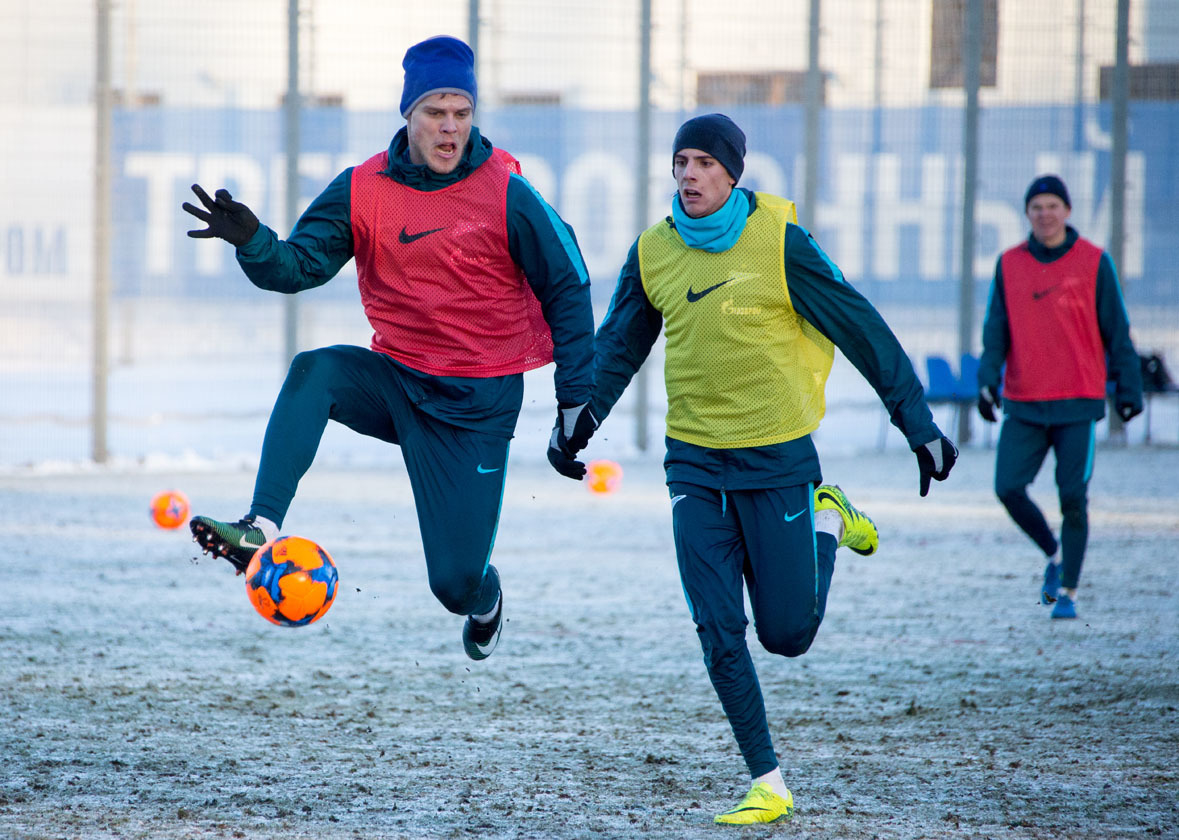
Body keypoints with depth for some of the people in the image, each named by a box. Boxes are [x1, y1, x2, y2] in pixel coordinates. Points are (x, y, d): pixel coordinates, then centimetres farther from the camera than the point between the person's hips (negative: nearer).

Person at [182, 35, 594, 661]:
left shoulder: (507, 195, -11)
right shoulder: (362, 191, -5)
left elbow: (566, 286, -2)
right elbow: (299, 267, -8)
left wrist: (577, 397, -4)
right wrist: (250, 241, -31)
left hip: (477, 403, -2)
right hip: (395, 380, 2)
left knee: (456, 581, -3)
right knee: (313, 372, -30)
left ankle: (484, 597, 37)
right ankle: (262, 531, -36)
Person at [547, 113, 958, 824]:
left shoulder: (780, 241, -11)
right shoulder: (653, 252, 2)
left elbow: (863, 331, -5)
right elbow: (620, 346, 15)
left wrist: (919, 425, -5)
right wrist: (578, 421, 1)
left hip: (778, 457, -3)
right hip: (694, 464, 3)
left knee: (786, 633, 1)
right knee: (720, 634, -4)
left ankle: (827, 521, 28)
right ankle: (768, 783, 7)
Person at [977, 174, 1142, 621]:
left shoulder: (1094, 262, 0)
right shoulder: (1009, 264, 7)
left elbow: (1116, 331, 3)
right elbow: (996, 330, 7)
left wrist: (1128, 388, 1)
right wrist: (987, 380, -6)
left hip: (1078, 402, -3)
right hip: (1024, 403, 3)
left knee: (1073, 497, -7)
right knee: (1008, 488, -6)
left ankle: (1067, 591, 5)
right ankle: (1054, 554, 20)